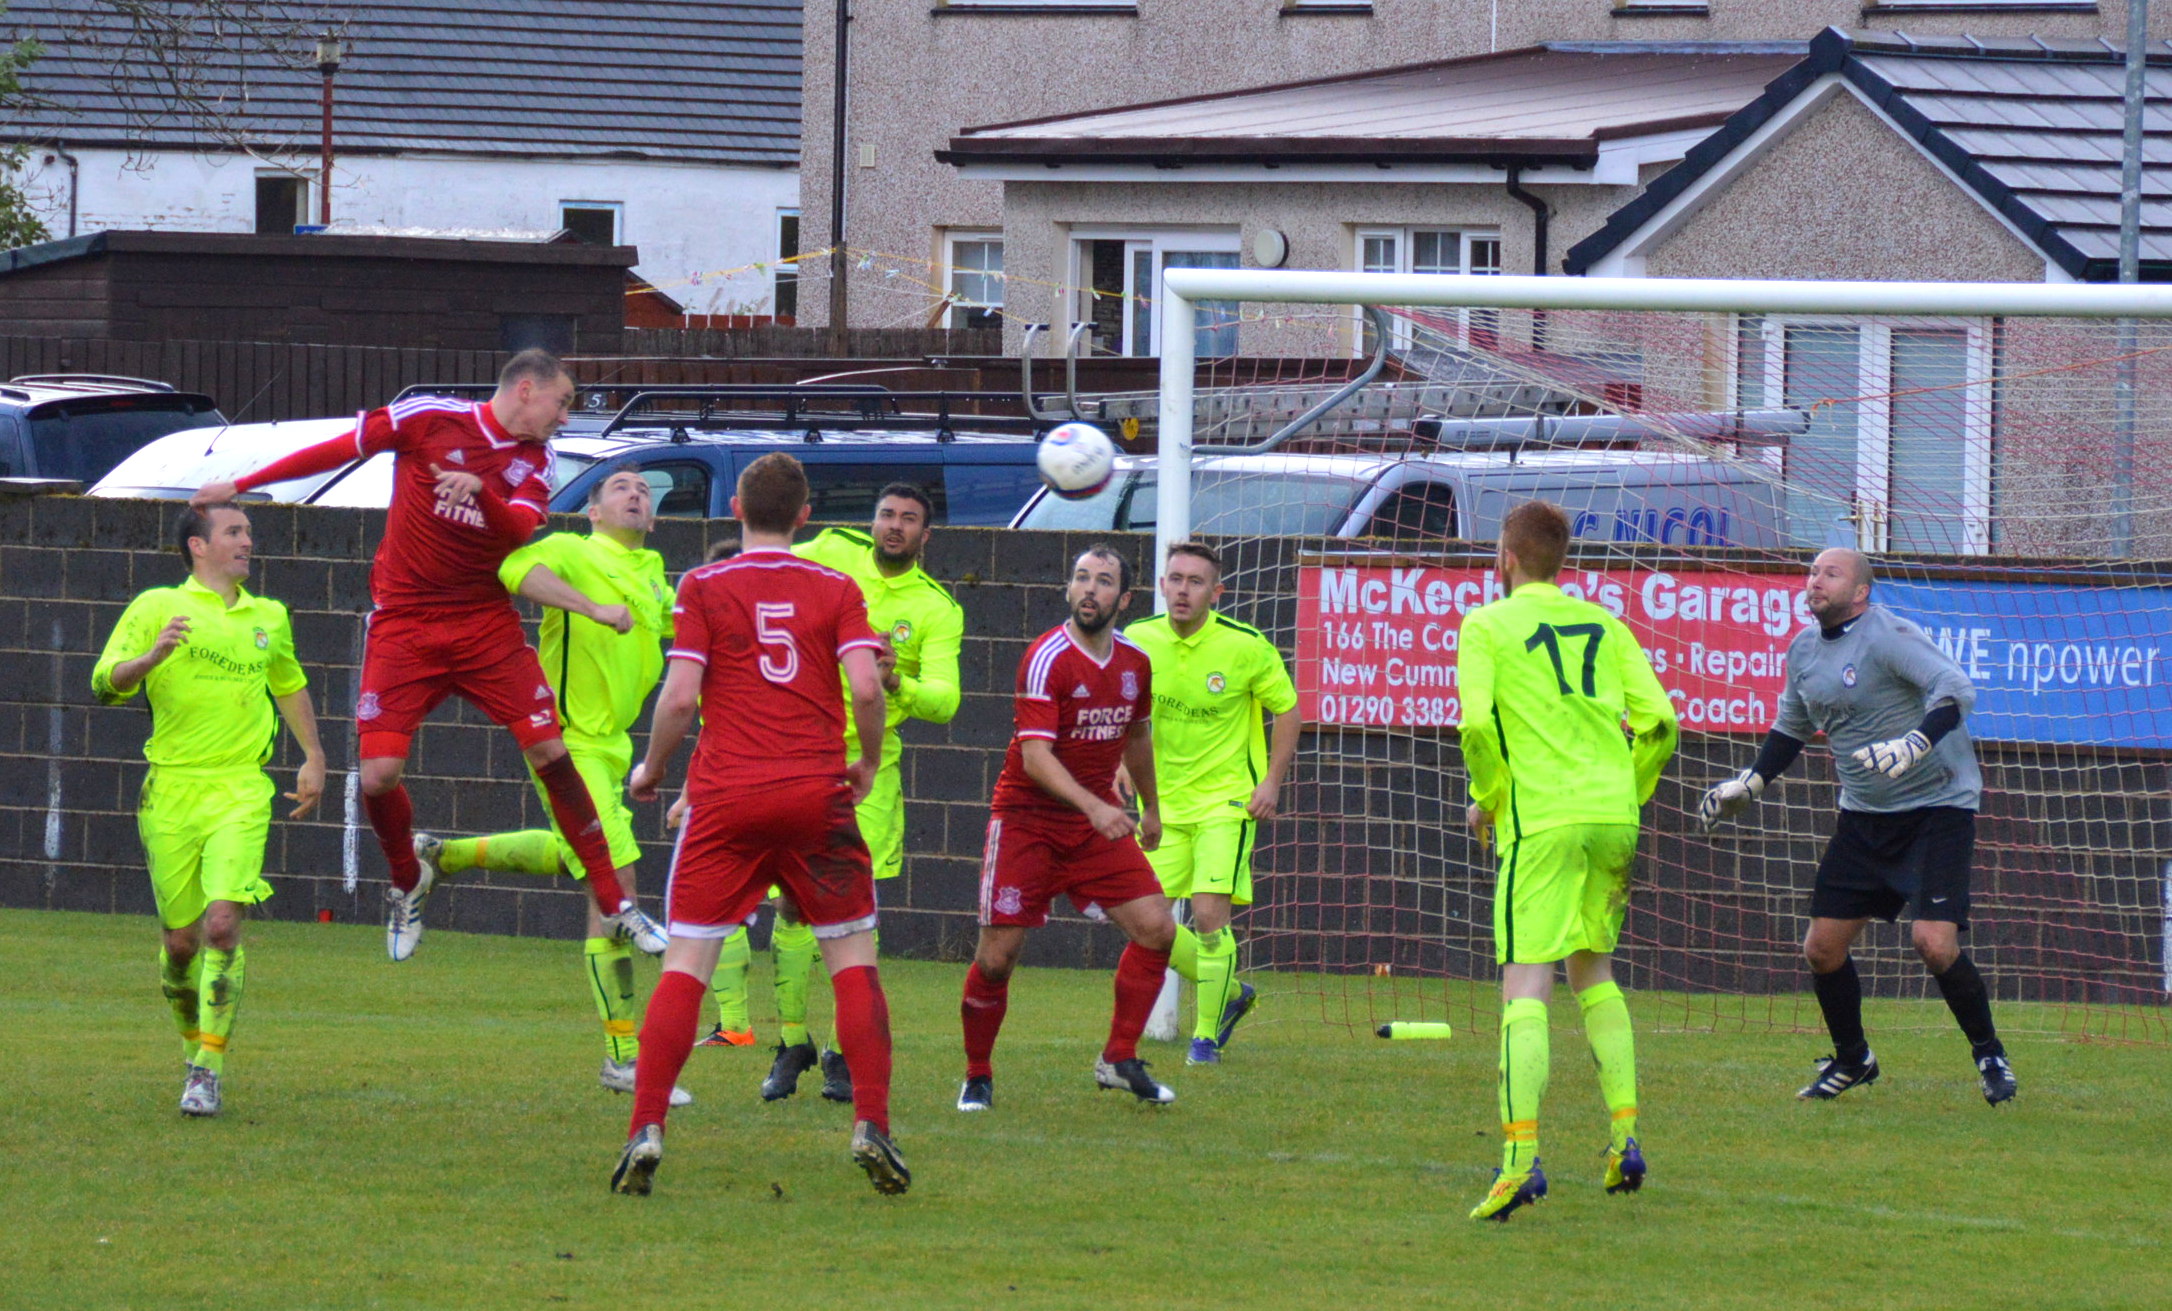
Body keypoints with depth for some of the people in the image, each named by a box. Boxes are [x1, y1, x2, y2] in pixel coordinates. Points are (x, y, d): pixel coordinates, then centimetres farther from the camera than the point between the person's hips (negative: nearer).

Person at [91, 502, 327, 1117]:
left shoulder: (269, 618, 14)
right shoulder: (157, 607, 3)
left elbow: (290, 686, 33)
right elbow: (105, 684, -6)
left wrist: (314, 758, 27)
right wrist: (152, 656, -24)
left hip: (241, 792, 1)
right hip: (171, 790, -1)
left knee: (222, 925, -16)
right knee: (180, 939, 3)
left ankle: (208, 1069, -12)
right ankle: (194, 1045, 29)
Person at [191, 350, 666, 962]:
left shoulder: (534, 460, 3)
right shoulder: (428, 417, -5)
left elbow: (518, 534, -13)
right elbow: (336, 451, 2)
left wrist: (479, 489, -32)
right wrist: (239, 486, 5)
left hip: (488, 624, 2)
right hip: (404, 624, -2)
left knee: (551, 752, -9)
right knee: (378, 776, -10)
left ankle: (614, 905, 0)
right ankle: (407, 882, 21)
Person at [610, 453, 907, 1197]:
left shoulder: (704, 588, 3)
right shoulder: (836, 590, 5)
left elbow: (681, 695, -4)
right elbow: (866, 687, -6)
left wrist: (651, 770, 11)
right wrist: (868, 764, 11)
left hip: (726, 798, 0)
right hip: (817, 793, 0)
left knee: (686, 964, 2)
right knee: (853, 958, 9)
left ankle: (646, 1131, -9)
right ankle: (872, 1128, -2)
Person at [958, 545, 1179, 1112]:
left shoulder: (1135, 662, 3)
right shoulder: (1047, 658, -17)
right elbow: (1035, 754, -25)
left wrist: (1151, 807, 33)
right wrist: (1092, 806, -37)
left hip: (1099, 820, 5)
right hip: (1028, 821, -5)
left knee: (1156, 930, -7)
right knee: (998, 954, -8)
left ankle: (1119, 1060, 6)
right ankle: (977, 1076, 12)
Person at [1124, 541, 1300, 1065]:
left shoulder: (1246, 647, -13)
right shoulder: (1140, 640, -4)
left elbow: (1287, 710, 0)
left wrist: (1272, 782, -7)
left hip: (1226, 800, -4)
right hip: (1164, 800, 4)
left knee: (1209, 913, -16)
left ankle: (1209, 1033, 2)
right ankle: (1230, 993, 23)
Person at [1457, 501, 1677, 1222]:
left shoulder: (1487, 626, 1)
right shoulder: (1603, 625, 14)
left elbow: (1478, 724, -12)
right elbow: (1658, 718, 7)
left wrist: (1486, 800, 4)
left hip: (1539, 819, -5)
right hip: (1613, 815, 5)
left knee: (1526, 986, -8)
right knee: (1594, 972, 21)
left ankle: (1520, 1154, -21)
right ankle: (1624, 1139, 12)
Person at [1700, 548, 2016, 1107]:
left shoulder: (1888, 636, -17)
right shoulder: (1804, 650, 8)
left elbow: (1956, 689, -29)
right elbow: (1791, 727, 25)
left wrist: (1913, 744, -43)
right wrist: (1750, 783, 15)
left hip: (1938, 805, -7)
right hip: (1865, 813, 7)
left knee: (1933, 941, -19)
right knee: (1822, 946, 3)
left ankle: (1989, 1054, 3)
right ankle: (1852, 1061, 26)